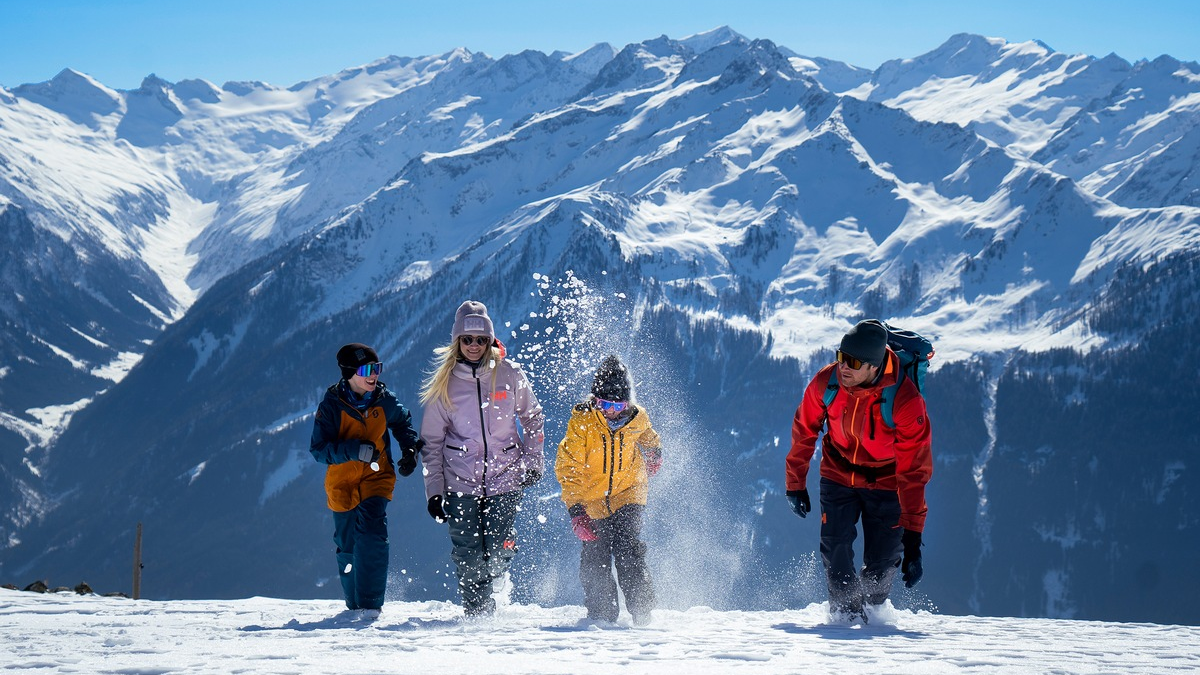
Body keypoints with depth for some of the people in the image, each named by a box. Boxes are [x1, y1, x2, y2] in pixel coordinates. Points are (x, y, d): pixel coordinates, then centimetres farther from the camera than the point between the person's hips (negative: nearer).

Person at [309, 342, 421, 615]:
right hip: (342, 483, 0)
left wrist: (410, 449, 1)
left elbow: (403, 423, 17)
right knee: (347, 546, 8)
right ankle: (354, 604, 28)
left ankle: (371, 603, -20)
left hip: (377, 477, 0)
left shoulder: (385, 401, -5)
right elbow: (319, 449, -16)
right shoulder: (331, 406, -13)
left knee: (371, 533, -21)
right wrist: (354, 450, -29)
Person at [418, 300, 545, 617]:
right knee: (467, 554, -4)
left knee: (499, 551, -4)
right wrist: (433, 490, 0)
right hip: (460, 481, 0)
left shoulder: (509, 374, -2)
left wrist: (532, 460, 4)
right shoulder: (444, 383, -1)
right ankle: (476, 609, 18)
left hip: (505, 477, 0)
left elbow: (532, 417, 13)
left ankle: (484, 584, 30)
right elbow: (431, 441, 4)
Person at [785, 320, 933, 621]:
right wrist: (795, 483, 6)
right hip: (838, 475, 2)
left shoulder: (906, 401, -31)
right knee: (835, 546, -14)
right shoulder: (826, 382, -22)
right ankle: (844, 607, 12)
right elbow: (803, 431, -2)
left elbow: (914, 471, -27)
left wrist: (912, 536, -28)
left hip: (886, 481, -2)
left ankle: (870, 608, 27)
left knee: (883, 559, -5)